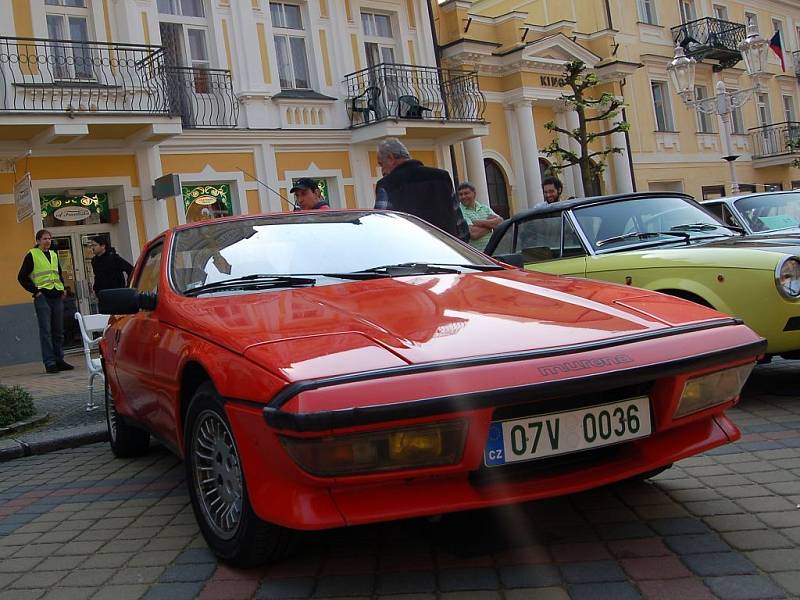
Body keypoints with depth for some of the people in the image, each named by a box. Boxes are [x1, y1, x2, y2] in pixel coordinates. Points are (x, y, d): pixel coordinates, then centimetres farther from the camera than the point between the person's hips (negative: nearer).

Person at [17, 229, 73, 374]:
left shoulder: (54, 255, 16)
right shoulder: (32, 255, -1)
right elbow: (22, 277, -3)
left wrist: (62, 289, 14)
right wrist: (35, 291, -8)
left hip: (57, 297, 6)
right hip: (42, 297, -6)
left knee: (58, 331, 8)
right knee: (46, 331, -7)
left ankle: (59, 360, 15)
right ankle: (50, 363, -6)